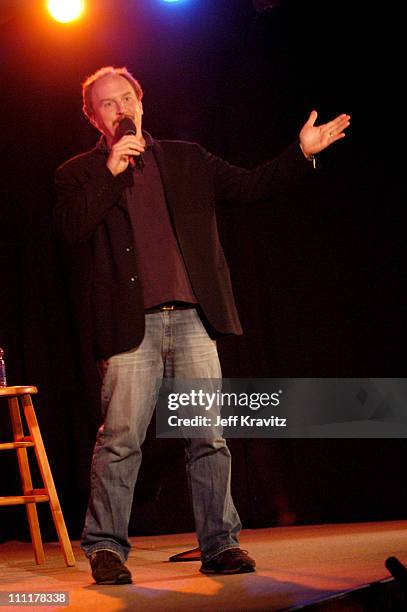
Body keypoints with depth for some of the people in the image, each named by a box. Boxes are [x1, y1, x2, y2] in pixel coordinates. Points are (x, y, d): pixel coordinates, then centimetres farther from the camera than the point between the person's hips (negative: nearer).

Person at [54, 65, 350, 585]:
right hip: (131, 326, -2)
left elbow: (248, 186, 18)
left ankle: (220, 546, 11)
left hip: (192, 319, 3)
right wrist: (111, 171, -12)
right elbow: (69, 228, -7)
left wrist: (302, 152, 9)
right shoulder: (79, 174, 10)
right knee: (120, 440, -7)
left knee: (209, 439, 3)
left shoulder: (185, 160, 18)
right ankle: (106, 548, 4)